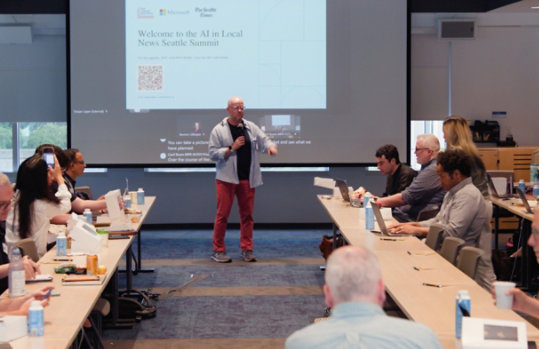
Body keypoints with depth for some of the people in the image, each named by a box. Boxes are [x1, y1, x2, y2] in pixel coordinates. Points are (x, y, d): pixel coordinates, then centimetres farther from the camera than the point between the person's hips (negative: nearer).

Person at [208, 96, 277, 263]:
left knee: (247, 214, 8)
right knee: (222, 214, -2)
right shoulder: (219, 130, -2)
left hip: (247, 179, 4)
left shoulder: (251, 127, 10)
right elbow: (213, 154, -5)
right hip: (226, 178, -4)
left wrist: (270, 146, -16)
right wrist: (231, 148, -15)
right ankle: (218, 250, 6)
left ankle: (247, 249, 16)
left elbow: (264, 140, 6)